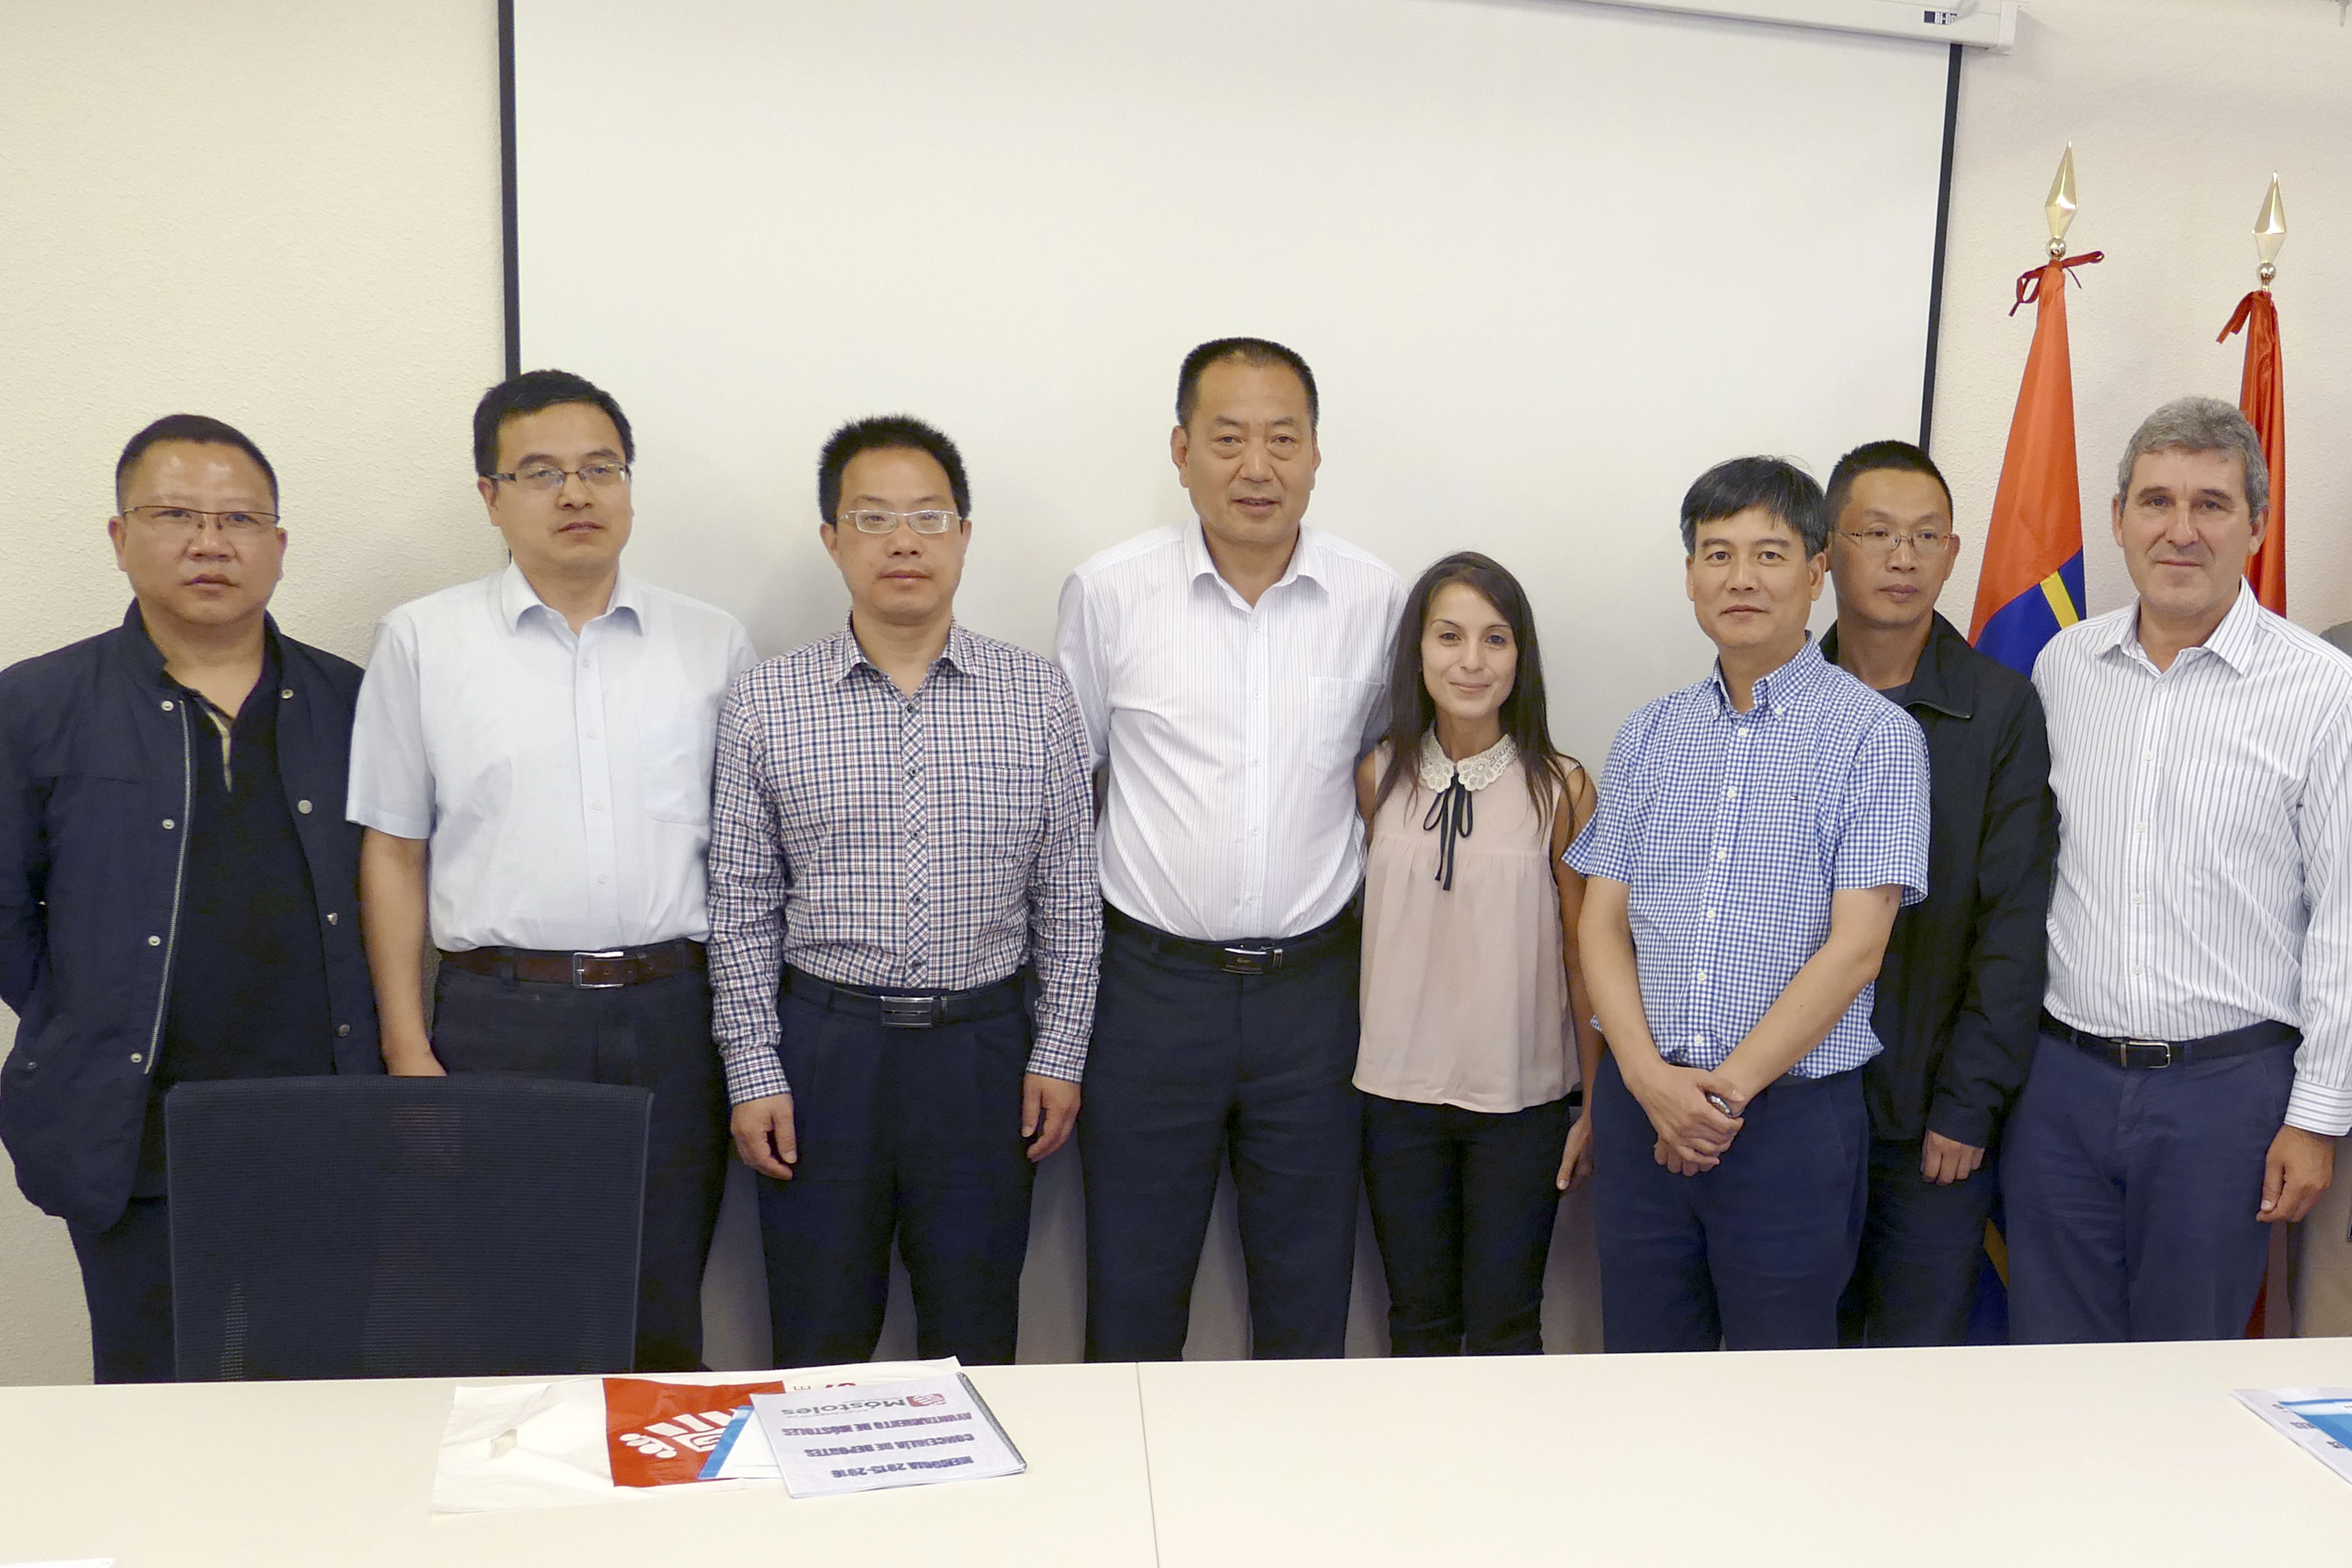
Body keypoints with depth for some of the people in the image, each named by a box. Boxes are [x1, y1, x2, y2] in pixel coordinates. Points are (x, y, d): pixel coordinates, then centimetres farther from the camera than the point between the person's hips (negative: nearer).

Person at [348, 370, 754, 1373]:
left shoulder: (713, 645, 7)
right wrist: (406, 1047, -2)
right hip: (499, 1016, -1)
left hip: (671, 1015, 1)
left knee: (662, 1324, 10)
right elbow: (394, 851, 4)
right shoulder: (423, 640, 4)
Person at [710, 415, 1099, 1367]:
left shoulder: (1040, 699, 1)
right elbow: (742, 909, 2)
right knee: (819, 1341, 10)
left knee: (976, 1344, 13)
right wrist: (753, 1072, -2)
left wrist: (1059, 1054, 2)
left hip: (985, 1046, 1)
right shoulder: (764, 708, -1)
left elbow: (1069, 898, 5)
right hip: (824, 1043, 0)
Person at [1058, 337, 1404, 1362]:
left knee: (1307, 1304, 13)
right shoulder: (1108, 592, -3)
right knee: (1131, 1299, 10)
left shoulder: (1375, 601, 0)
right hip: (1151, 982, -1)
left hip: (1313, 987, 1)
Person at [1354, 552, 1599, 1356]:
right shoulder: (1377, 778, 1)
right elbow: (1357, 927, 9)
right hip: (1398, 1088, 2)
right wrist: (1338, 1077, 8)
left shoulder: (1561, 788, -6)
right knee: (1418, 1322, 13)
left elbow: (1585, 957, -1)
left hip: (1522, 1099, -2)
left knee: (1505, 1328, 7)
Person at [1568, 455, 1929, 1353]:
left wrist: (1727, 1087, -13)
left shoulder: (1875, 736, -4)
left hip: (1793, 1117, -3)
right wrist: (1649, 1076, -10)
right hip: (1641, 1107, 4)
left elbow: (1855, 946, -10)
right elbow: (1602, 922, 5)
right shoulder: (1649, 737, 9)